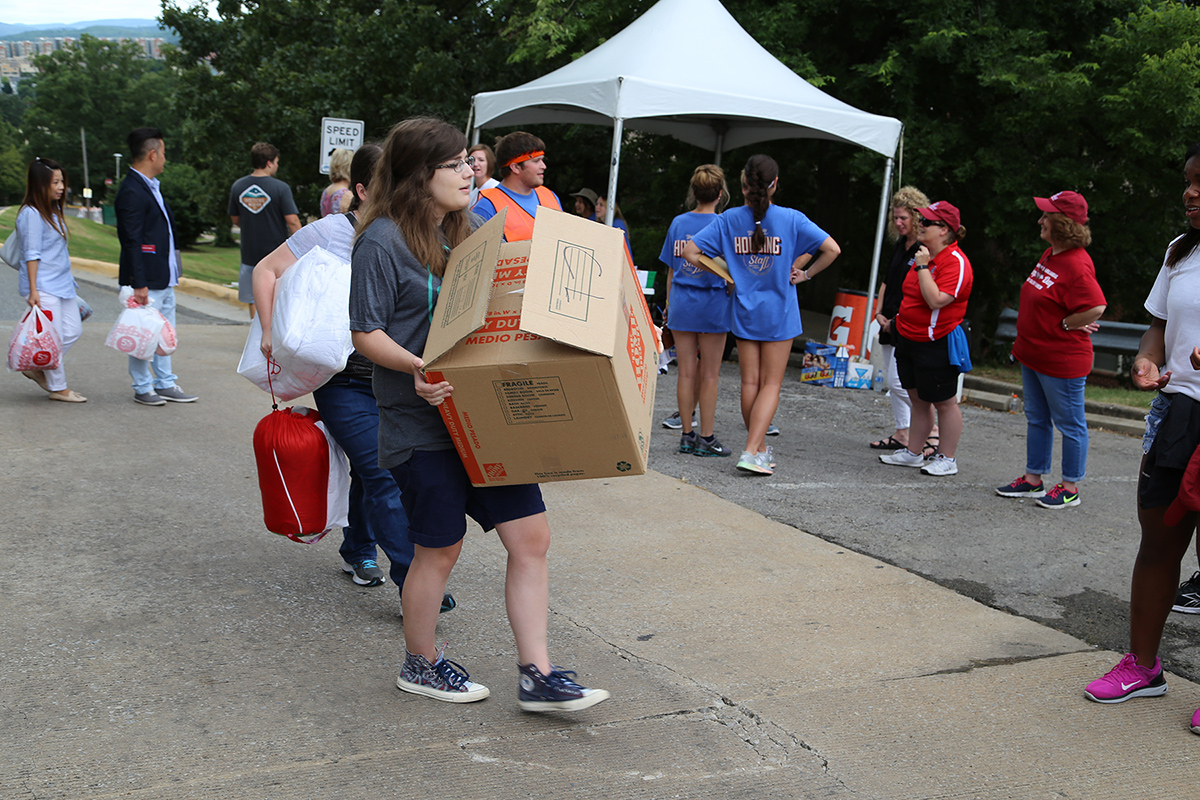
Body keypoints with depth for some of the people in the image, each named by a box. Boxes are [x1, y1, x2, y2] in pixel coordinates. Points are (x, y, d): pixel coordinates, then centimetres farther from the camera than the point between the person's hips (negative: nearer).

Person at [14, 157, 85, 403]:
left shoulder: (54, 210, 13)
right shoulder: (31, 214, -13)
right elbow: (32, 254, -16)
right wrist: (33, 290, -17)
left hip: (62, 282, 9)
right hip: (43, 286, -9)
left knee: (73, 331, 9)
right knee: (53, 337, -4)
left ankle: (37, 369, 23)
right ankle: (58, 388, 6)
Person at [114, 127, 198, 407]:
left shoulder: (151, 187, 15)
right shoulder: (131, 192, -16)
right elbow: (131, 242, -20)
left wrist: (173, 272, 19)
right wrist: (139, 284, -22)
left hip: (164, 278, 10)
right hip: (146, 280, -10)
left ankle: (165, 384, 23)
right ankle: (143, 388, 10)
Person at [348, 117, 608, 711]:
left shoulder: (466, 232, 14)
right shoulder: (384, 240, -9)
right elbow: (367, 333, -11)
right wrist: (417, 368, -27)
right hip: (423, 422, -7)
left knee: (530, 536, 2)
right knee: (439, 549, 6)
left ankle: (537, 675, 11)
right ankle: (421, 664, 30)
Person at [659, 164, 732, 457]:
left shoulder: (678, 223, 5)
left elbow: (670, 271, 9)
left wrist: (669, 305, 16)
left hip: (681, 304, 4)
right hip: (713, 304, -3)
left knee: (686, 372, 7)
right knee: (709, 374, 3)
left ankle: (687, 435, 12)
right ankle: (706, 438, 7)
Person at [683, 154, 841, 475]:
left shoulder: (728, 219, -3)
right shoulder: (791, 219, -9)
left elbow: (690, 251, -5)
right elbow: (832, 249, -12)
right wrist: (805, 274, 1)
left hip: (744, 311, 3)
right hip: (779, 312, -2)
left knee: (750, 382, 11)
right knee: (771, 384, 2)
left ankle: (759, 449, 21)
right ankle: (751, 452, -9)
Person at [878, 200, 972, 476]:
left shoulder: (955, 262, -18)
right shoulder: (924, 254, 10)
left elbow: (936, 300, -29)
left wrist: (922, 267, -25)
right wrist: (900, 319, 20)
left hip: (937, 345, -9)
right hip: (909, 338, 9)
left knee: (944, 402, 4)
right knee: (918, 399, 16)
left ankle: (947, 459, 14)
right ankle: (913, 453, 25)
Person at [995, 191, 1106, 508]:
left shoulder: (1076, 264, -22)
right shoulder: (1050, 254, 8)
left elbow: (1096, 306, -30)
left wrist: (1064, 325, -16)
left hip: (1062, 360, -10)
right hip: (1033, 353, 10)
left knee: (1069, 423, 3)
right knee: (1036, 419, 17)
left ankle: (1070, 488, 13)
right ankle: (1034, 479, 29)